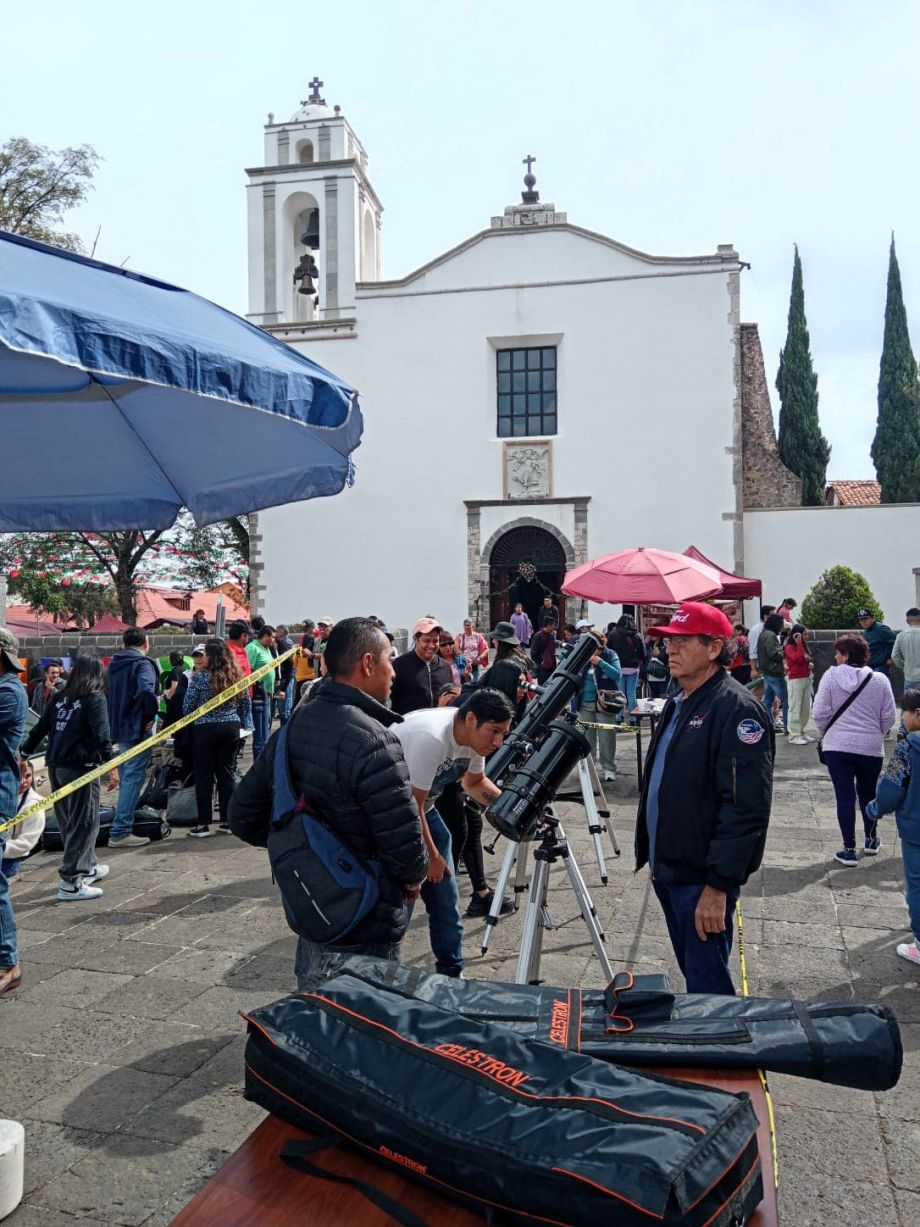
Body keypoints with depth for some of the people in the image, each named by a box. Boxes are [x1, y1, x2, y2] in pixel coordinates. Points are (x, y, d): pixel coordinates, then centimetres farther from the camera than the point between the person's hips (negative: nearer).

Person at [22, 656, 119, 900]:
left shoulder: (59, 698, 14)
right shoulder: (95, 699, -6)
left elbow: (39, 729, 15)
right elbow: (101, 735, -17)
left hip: (56, 767, 7)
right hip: (80, 767, -7)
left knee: (69, 822, 18)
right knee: (83, 824, -1)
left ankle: (87, 868, 33)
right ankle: (70, 883, -4)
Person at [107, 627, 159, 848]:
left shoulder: (114, 664, 14)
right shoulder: (142, 664, -14)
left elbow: (108, 693, 21)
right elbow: (146, 691, -32)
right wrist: (151, 714, -18)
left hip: (118, 729, 9)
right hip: (137, 730, -9)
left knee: (126, 778, 20)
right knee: (133, 779, -6)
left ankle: (122, 828, 30)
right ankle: (120, 832, -8)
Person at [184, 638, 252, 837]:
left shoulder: (201, 677, -11)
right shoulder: (236, 676, 3)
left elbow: (187, 707, -6)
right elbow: (247, 703, 10)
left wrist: (190, 723, 13)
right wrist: (245, 725, 19)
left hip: (205, 730, -4)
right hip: (231, 728, 4)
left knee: (204, 776, 3)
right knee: (226, 774, 11)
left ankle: (203, 824, 5)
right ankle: (227, 820, 14)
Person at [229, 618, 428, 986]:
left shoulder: (293, 726, -2)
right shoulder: (374, 742, -25)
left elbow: (243, 817, 6)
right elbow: (405, 846, -24)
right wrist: (414, 878, -2)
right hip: (365, 928, -7)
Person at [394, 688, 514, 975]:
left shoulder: (474, 736, -9)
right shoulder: (431, 739, -34)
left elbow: (474, 782, 10)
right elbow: (411, 806, -25)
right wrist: (431, 856, -12)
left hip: (422, 807, 8)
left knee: (445, 895, 9)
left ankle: (451, 973, 22)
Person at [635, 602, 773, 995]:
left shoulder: (736, 708, -17)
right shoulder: (678, 701, 12)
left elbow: (747, 807, -23)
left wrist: (718, 884, -24)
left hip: (703, 877, -9)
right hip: (668, 869, 9)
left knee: (707, 987, 0)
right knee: (692, 973, 21)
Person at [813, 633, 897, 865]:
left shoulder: (831, 675, -7)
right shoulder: (879, 679, -2)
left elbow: (820, 712, -8)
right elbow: (889, 716, 1)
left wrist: (827, 733, 10)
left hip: (837, 746, -2)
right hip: (871, 748, 2)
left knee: (845, 796, 3)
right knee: (867, 793, 22)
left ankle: (849, 849, 5)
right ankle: (871, 840, 36)